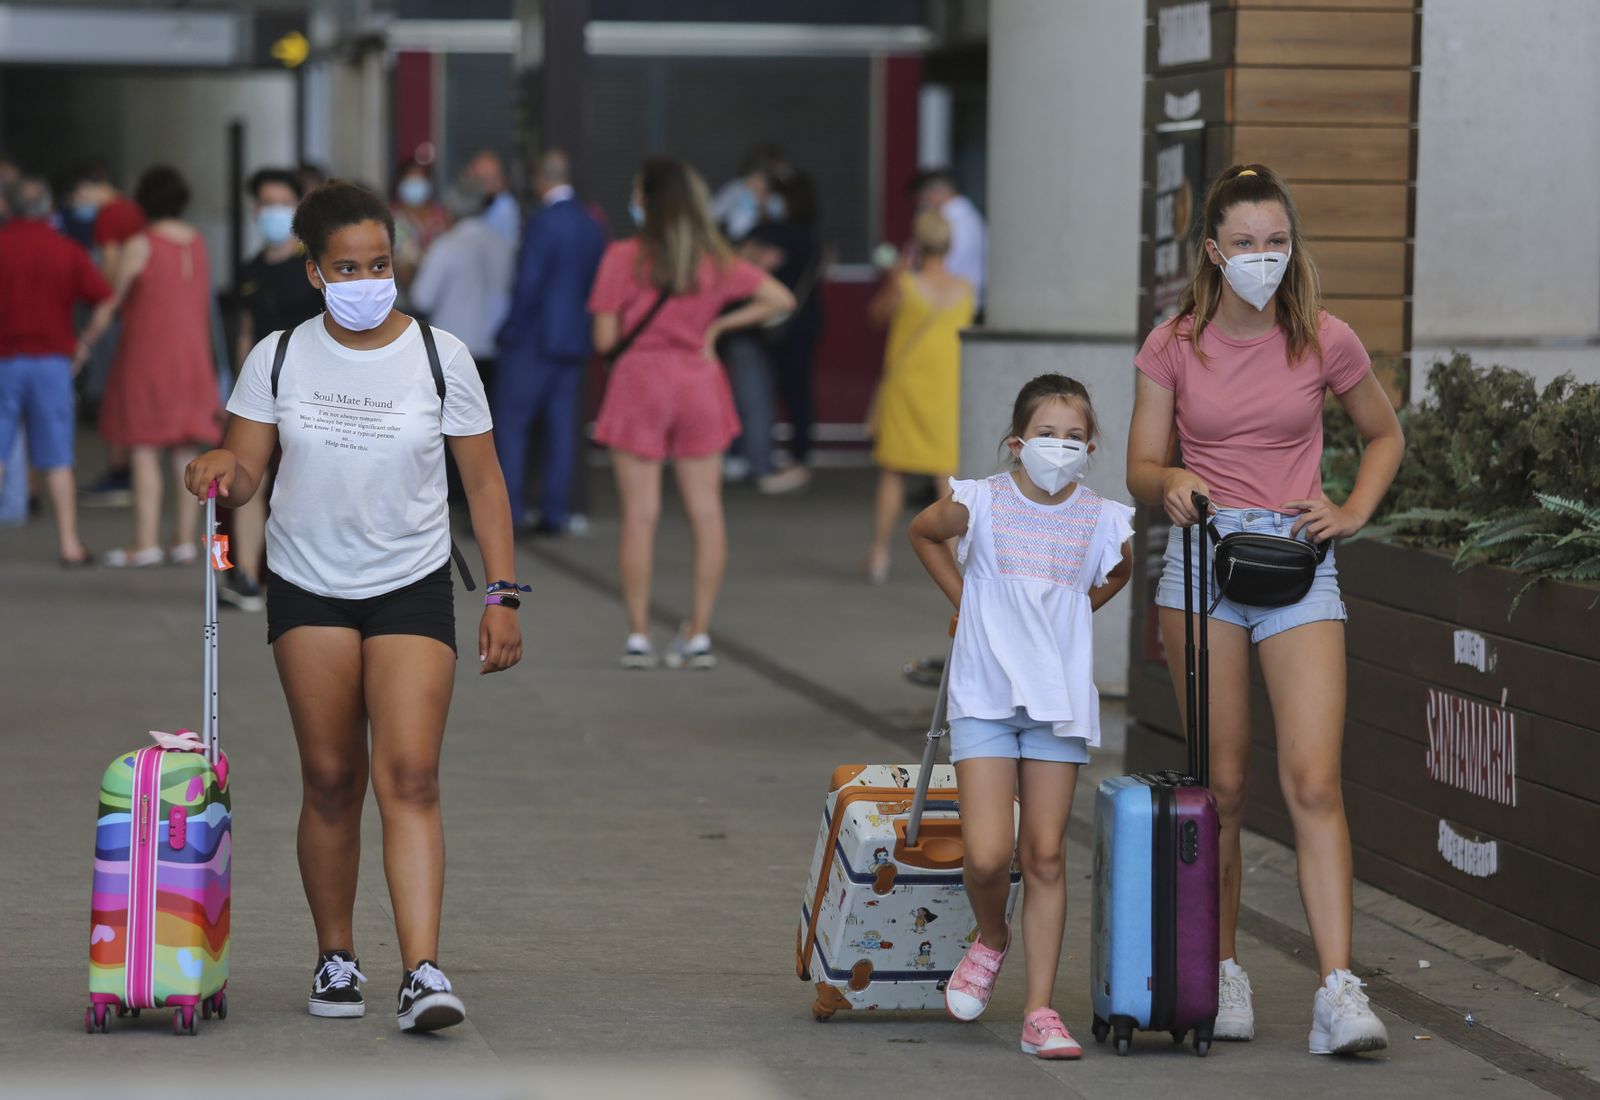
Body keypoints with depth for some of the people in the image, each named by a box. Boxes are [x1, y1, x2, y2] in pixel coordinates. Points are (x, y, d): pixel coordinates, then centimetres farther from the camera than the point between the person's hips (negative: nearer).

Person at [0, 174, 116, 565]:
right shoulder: (67, 251, 1)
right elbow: (105, 305, -5)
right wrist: (82, 345, 7)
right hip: (51, 361, 1)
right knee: (57, 459, 7)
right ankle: (68, 543, 7)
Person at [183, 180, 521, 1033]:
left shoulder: (440, 356, -2)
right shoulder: (279, 358, 1)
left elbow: (483, 482, 3)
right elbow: (242, 474, 2)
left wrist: (501, 595, -3)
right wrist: (220, 471, -22)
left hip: (413, 587, -1)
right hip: (308, 587, 2)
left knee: (409, 775, -14)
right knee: (330, 779, 3)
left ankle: (422, 974, -21)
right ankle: (335, 961, 18)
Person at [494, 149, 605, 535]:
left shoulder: (544, 223, -15)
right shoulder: (593, 227, 7)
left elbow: (528, 285, -17)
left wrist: (513, 330, -7)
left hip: (533, 341, -7)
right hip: (575, 341, 7)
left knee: (511, 423, 0)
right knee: (562, 428, 7)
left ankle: (510, 508, -4)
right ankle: (555, 513, 7)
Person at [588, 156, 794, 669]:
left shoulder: (623, 258, -9)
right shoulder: (717, 261, 3)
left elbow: (604, 338, -9)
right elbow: (781, 299, 4)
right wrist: (718, 325, 7)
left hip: (640, 378, -3)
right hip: (697, 382, 3)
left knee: (639, 515, 1)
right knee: (706, 512, 7)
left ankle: (637, 636, 2)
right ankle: (698, 634, 6)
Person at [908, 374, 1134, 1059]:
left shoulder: (1101, 520, -1)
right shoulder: (981, 503, -6)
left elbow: (1118, 573, 23)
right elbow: (923, 532, 16)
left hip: (1060, 703, 2)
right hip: (985, 697, -2)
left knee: (1046, 856, 1)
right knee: (987, 855, -12)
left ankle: (1039, 1010, 5)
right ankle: (991, 939, 21)